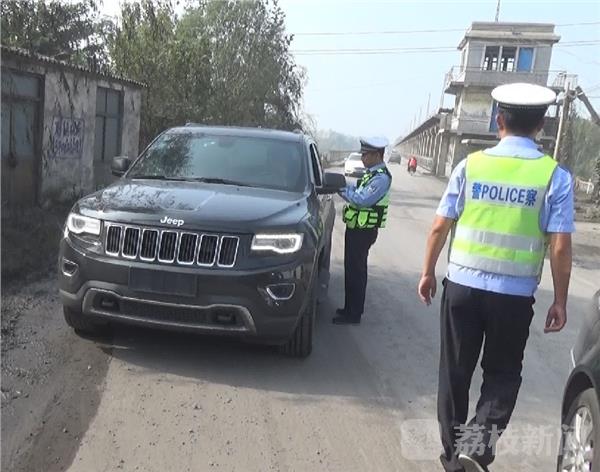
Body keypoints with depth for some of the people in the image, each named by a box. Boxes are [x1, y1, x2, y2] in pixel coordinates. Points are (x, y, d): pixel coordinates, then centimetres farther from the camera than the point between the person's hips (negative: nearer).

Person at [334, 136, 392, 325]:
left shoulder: (381, 177, -18)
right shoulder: (371, 173, 14)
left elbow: (362, 199, -25)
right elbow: (357, 191, 14)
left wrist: (342, 188, -16)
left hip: (363, 232, -10)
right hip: (357, 229, 10)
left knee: (355, 271, -3)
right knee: (352, 269, 16)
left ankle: (353, 314, 6)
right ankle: (350, 308, 27)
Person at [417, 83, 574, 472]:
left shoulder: (470, 165, -3)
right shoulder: (555, 176, -6)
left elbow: (439, 227, -1)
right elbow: (560, 246, -8)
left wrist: (428, 272, 12)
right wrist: (560, 301, 3)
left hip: (462, 286, 1)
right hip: (514, 295, -1)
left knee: (455, 372, 15)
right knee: (502, 374, 17)